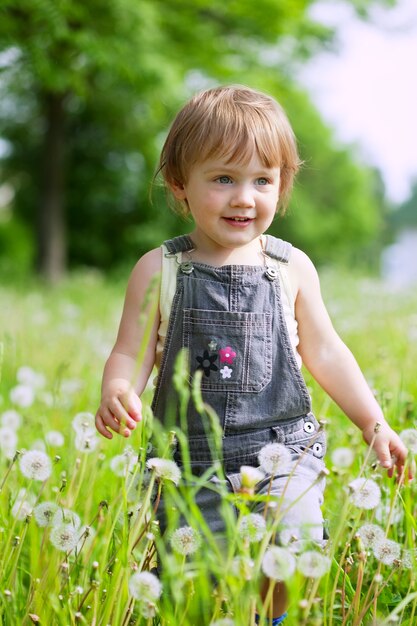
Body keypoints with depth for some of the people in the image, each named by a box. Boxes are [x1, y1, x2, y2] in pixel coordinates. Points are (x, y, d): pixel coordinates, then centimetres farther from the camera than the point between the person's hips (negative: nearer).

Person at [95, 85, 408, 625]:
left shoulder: (291, 268, 3)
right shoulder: (159, 270, -1)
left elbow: (324, 352, 12)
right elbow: (131, 352, 0)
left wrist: (373, 424, 11)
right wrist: (117, 393, -22)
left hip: (282, 447, 0)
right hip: (190, 463, 0)